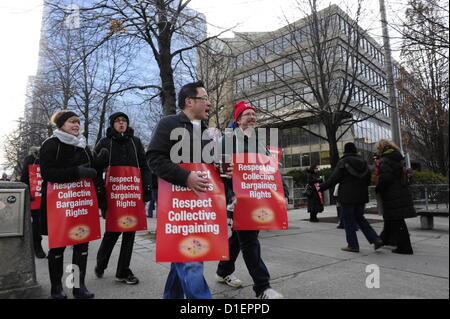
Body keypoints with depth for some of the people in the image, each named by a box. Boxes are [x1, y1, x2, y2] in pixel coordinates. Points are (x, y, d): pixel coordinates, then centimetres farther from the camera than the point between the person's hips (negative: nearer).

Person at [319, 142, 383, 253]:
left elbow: (333, 179, -13)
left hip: (347, 196, -6)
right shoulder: (363, 162, 8)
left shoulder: (343, 162, -10)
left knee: (348, 220, 3)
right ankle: (376, 239, 9)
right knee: (360, 218, 18)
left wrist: (321, 187, -5)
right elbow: (368, 180, 13)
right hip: (362, 196, 6)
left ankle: (353, 245, 7)